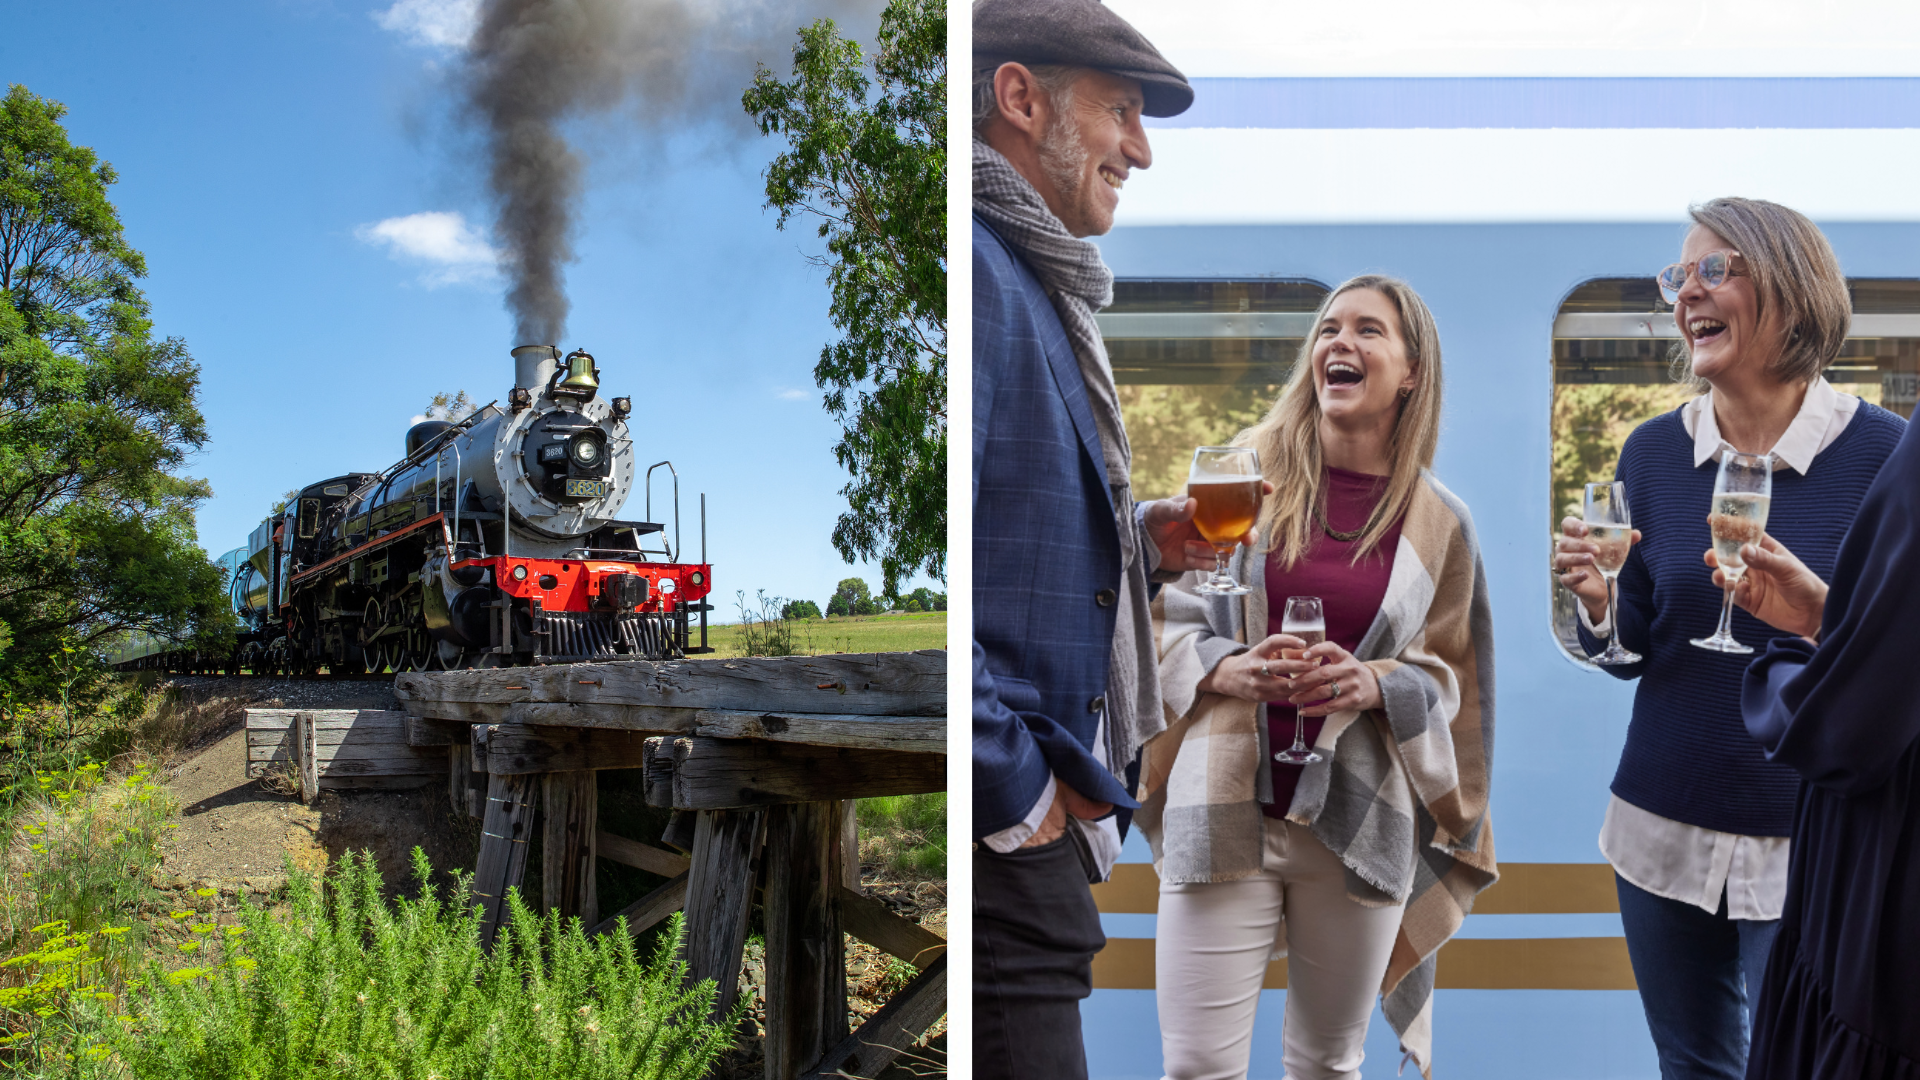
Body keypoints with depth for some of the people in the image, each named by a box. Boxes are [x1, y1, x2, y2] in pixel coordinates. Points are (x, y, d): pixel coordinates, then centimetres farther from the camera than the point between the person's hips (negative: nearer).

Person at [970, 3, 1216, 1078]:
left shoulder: (1033, 284, 18)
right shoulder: (974, 270, -15)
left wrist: (1143, 542, 9)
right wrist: (1015, 795, -18)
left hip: (1038, 826, 10)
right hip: (997, 844, -10)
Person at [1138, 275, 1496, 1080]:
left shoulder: (1439, 521, 5)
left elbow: (1446, 674, 10)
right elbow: (1167, 614, 6)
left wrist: (1375, 684, -11)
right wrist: (1228, 670, -14)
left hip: (1359, 825, 2)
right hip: (1225, 810, -1)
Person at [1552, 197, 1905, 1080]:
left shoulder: (1880, 453, -9)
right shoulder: (1654, 452, 1)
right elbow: (1629, 654, 6)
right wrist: (1599, 601, -15)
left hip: (1813, 844, -3)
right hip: (1664, 830, 4)